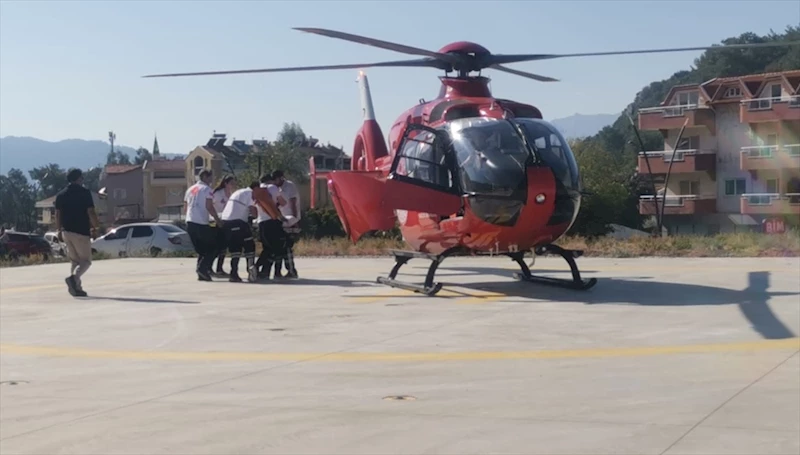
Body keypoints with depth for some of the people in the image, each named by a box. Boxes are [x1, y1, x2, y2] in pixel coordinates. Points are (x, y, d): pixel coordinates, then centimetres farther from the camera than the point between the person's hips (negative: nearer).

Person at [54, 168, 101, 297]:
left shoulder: (61, 195, 11)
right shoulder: (84, 192, -5)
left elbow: (57, 215, 9)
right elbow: (90, 212, -11)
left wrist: (59, 230, 16)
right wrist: (95, 227, -3)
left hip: (66, 232, 6)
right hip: (81, 232, -6)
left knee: (74, 261, 15)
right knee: (86, 261, 0)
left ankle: (76, 288, 7)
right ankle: (73, 277, -27)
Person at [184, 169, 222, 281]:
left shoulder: (190, 189, 19)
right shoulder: (206, 189, -3)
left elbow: (185, 208, 21)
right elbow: (209, 207, -12)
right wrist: (218, 219, -5)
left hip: (189, 222, 7)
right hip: (201, 223, -7)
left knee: (200, 250, 14)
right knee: (212, 247, 3)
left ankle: (201, 273, 6)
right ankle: (203, 268, -13)